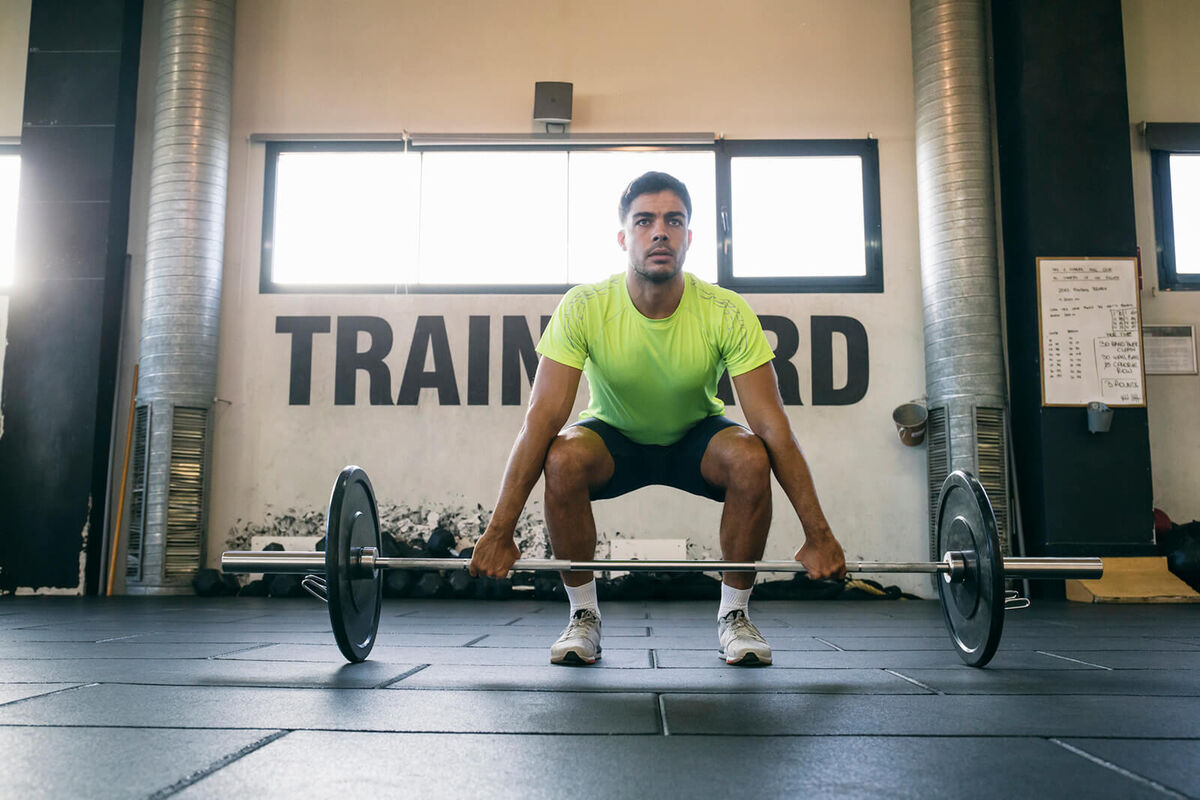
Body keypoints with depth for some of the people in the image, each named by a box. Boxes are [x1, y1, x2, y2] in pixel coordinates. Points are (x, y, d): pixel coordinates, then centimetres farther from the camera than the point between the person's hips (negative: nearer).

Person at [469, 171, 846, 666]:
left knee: (750, 458, -31)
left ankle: (734, 615, -9)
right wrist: (499, 531, -32)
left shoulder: (726, 314, -25)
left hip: (695, 438, 1)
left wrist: (817, 534, -29)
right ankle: (583, 616, -11)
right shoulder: (583, 308, -26)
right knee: (563, 458, -32)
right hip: (614, 438, 0)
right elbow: (543, 416, -29)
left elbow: (772, 425, -26)